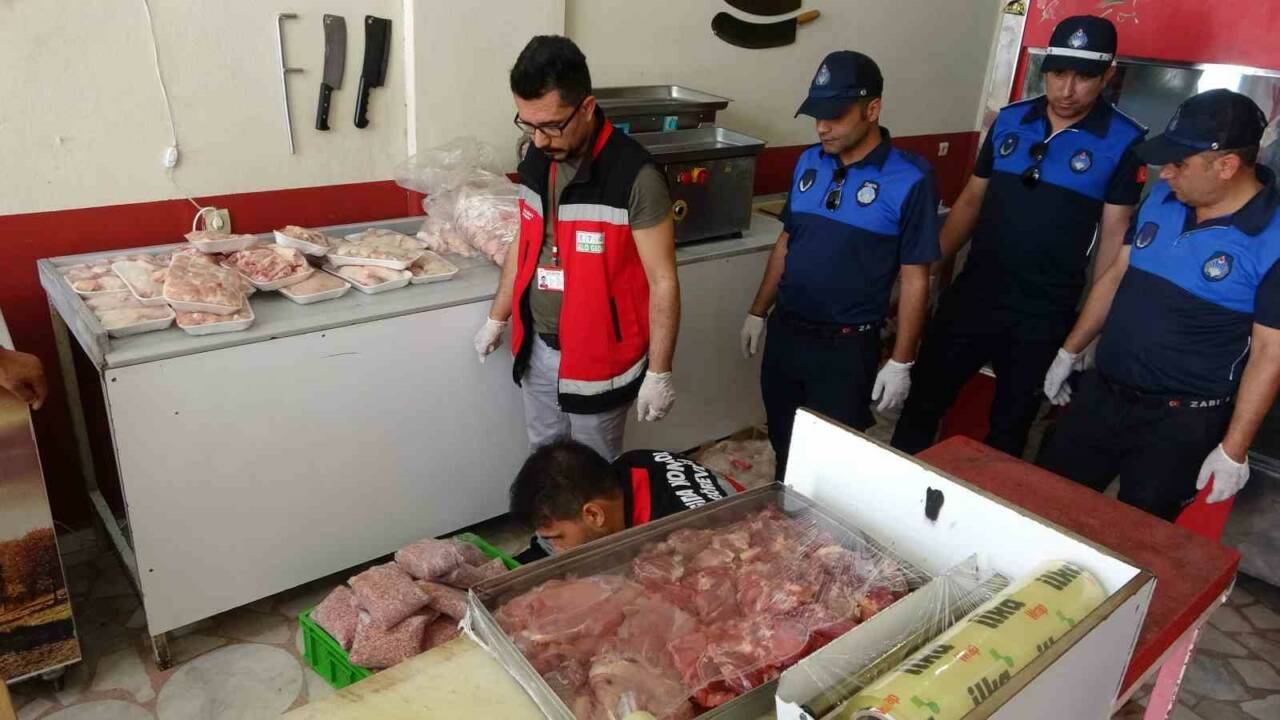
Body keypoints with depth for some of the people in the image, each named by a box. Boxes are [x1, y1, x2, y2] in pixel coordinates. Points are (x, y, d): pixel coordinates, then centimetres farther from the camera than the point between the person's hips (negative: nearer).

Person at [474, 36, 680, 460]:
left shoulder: (634, 177, -23)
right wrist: (496, 317, 18)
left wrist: (659, 373, -16)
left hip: (598, 359, -6)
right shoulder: (535, 161, -1)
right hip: (537, 349, 6)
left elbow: (662, 282, -18)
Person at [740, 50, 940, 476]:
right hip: (784, 332, 5)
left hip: (846, 346, -5)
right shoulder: (808, 162, 2)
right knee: (782, 446, 19)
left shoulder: (909, 181, -14)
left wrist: (901, 362, -11)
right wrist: (758, 312, 13)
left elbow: (915, 278, -11)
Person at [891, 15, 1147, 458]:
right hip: (970, 296, 3)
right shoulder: (1010, 120, 3)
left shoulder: (1124, 142, -8)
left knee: (1009, 430, 14)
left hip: (1043, 316, -3)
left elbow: (1114, 234, -6)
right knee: (922, 402, 11)